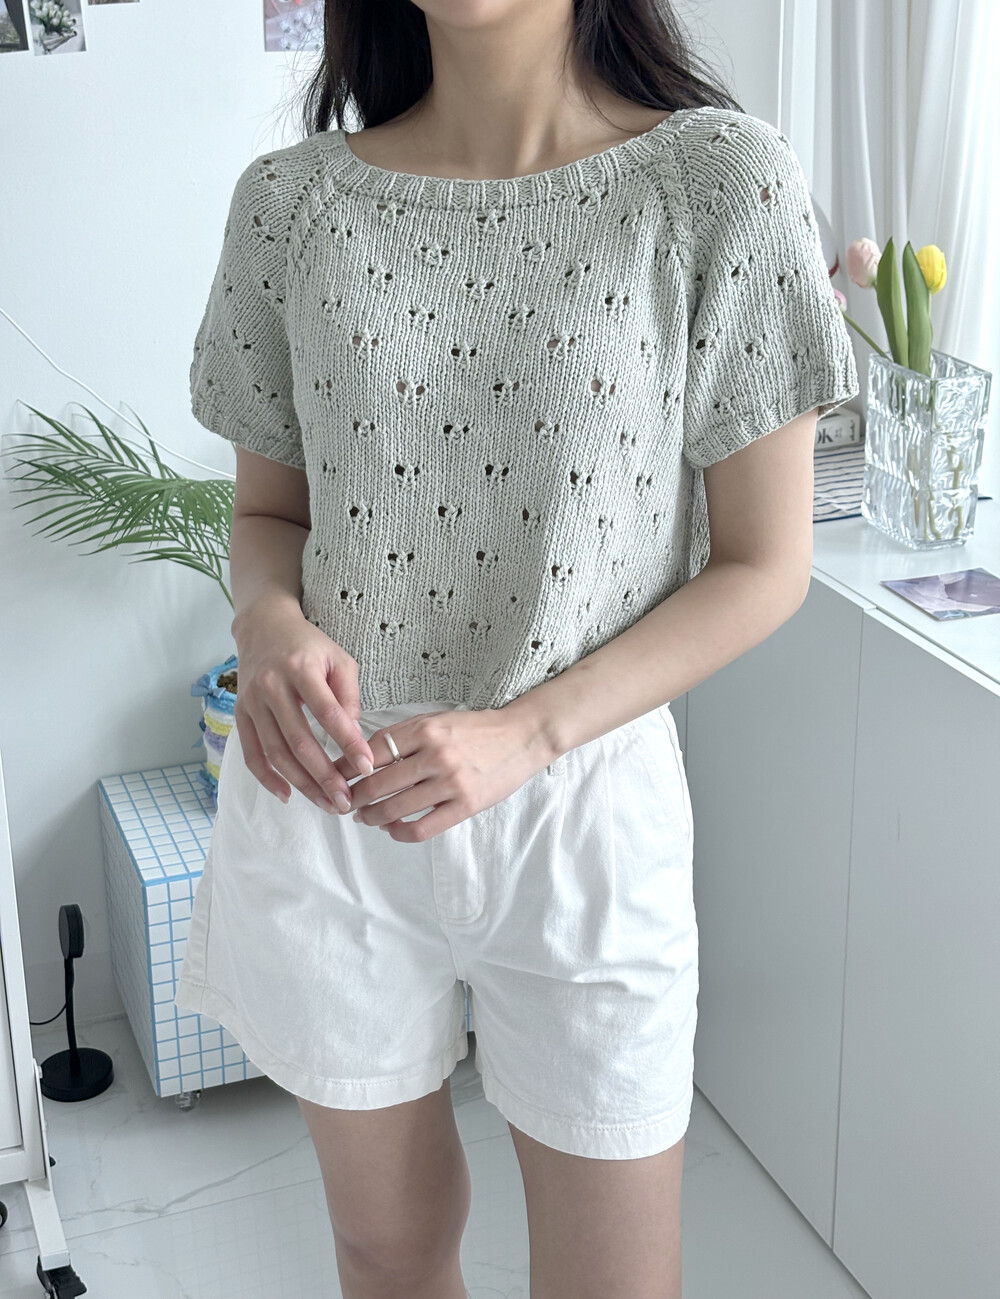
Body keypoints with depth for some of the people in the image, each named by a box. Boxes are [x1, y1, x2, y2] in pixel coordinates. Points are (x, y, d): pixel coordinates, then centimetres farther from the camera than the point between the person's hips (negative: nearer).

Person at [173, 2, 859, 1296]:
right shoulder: (291, 201, -1)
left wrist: (527, 731, -19)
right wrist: (271, 620, -15)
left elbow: (763, 567, -6)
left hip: (577, 812, -1)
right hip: (324, 799, 2)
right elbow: (267, 508, 9)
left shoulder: (721, 179, -10)